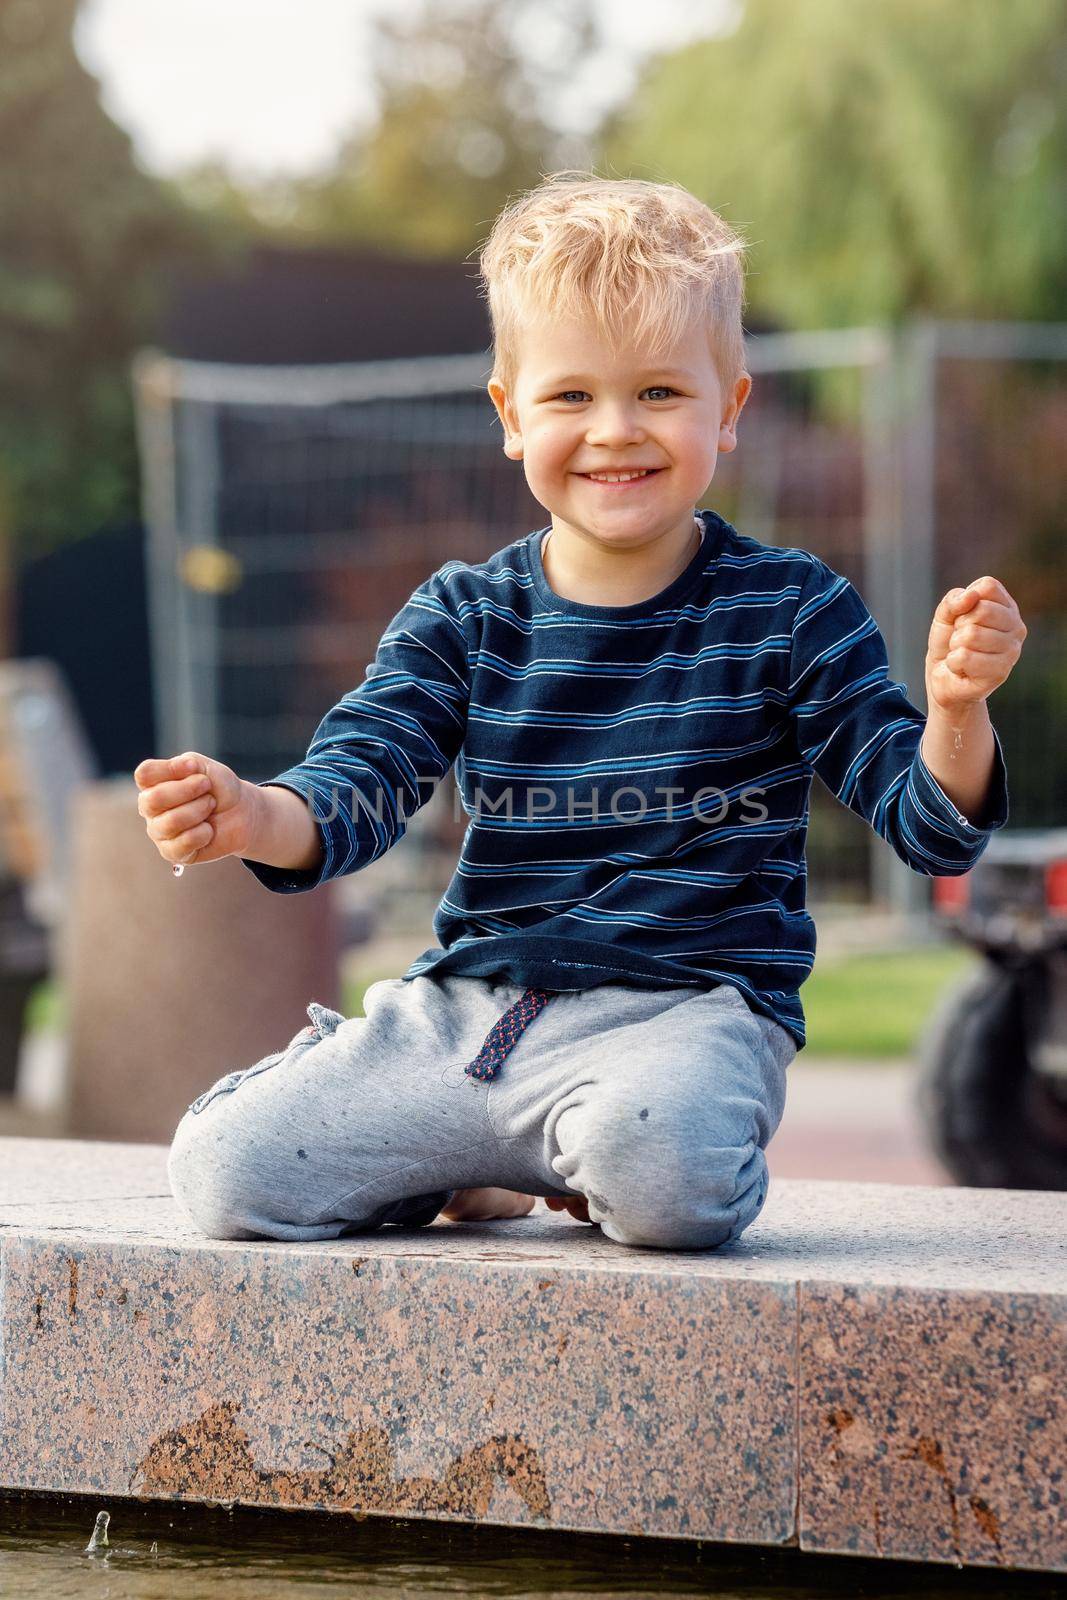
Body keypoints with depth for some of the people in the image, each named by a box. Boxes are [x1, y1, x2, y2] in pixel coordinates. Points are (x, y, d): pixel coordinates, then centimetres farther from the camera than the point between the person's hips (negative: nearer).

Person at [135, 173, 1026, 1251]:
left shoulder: (791, 612, 0)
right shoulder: (459, 618, 8)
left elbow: (930, 826, -2)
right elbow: (354, 788, -2)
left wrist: (955, 713, -25)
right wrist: (252, 817, -26)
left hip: (685, 1011, -3)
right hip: (466, 1007, 4)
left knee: (661, 1168, -39)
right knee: (223, 1170, -13)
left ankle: (598, 1169, 0)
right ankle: (486, 1174, 14)